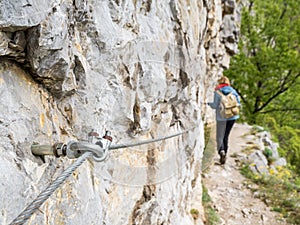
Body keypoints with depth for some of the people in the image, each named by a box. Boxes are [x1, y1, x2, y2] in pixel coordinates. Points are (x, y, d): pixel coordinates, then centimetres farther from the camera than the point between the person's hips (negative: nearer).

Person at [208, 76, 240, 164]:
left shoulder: (217, 92, -7)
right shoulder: (233, 91, 4)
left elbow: (215, 105, -8)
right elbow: (238, 103, 4)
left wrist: (209, 103, 12)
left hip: (222, 117, -4)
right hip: (232, 117, 4)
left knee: (220, 136, 1)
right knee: (226, 136, 17)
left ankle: (221, 151, -24)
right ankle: (224, 154, 22)